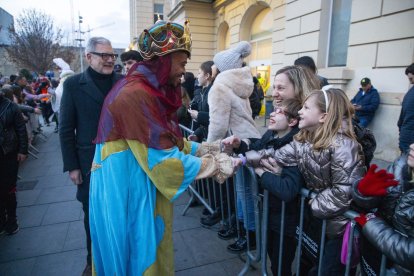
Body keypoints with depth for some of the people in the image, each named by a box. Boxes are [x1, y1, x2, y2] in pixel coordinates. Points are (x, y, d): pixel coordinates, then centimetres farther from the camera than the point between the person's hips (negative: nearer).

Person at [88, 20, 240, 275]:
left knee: (151, 251, 23)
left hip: (142, 189, 9)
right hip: (128, 192, -9)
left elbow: (169, 140, 11)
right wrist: (215, 166, -16)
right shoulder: (136, 95, -24)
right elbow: (163, 158, -25)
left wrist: (210, 149, 4)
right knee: (139, 255, 10)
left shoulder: (149, 92, 8)